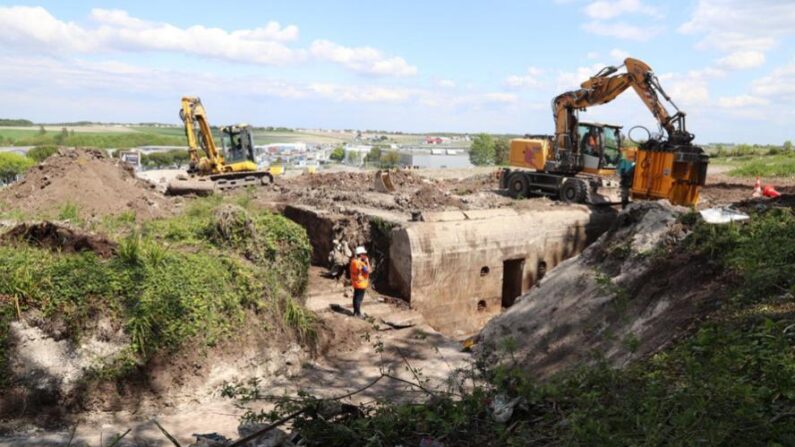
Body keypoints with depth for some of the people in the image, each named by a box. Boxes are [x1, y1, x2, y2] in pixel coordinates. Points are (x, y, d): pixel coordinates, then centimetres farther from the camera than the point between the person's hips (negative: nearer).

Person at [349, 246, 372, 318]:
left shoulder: (353, 261, 1)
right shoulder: (361, 263, -26)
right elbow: (369, 271, -23)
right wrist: (367, 262, -17)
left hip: (355, 282, 9)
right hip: (361, 283, -9)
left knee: (356, 297, 18)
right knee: (359, 298, 1)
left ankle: (355, 312, 29)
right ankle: (358, 313, 9)